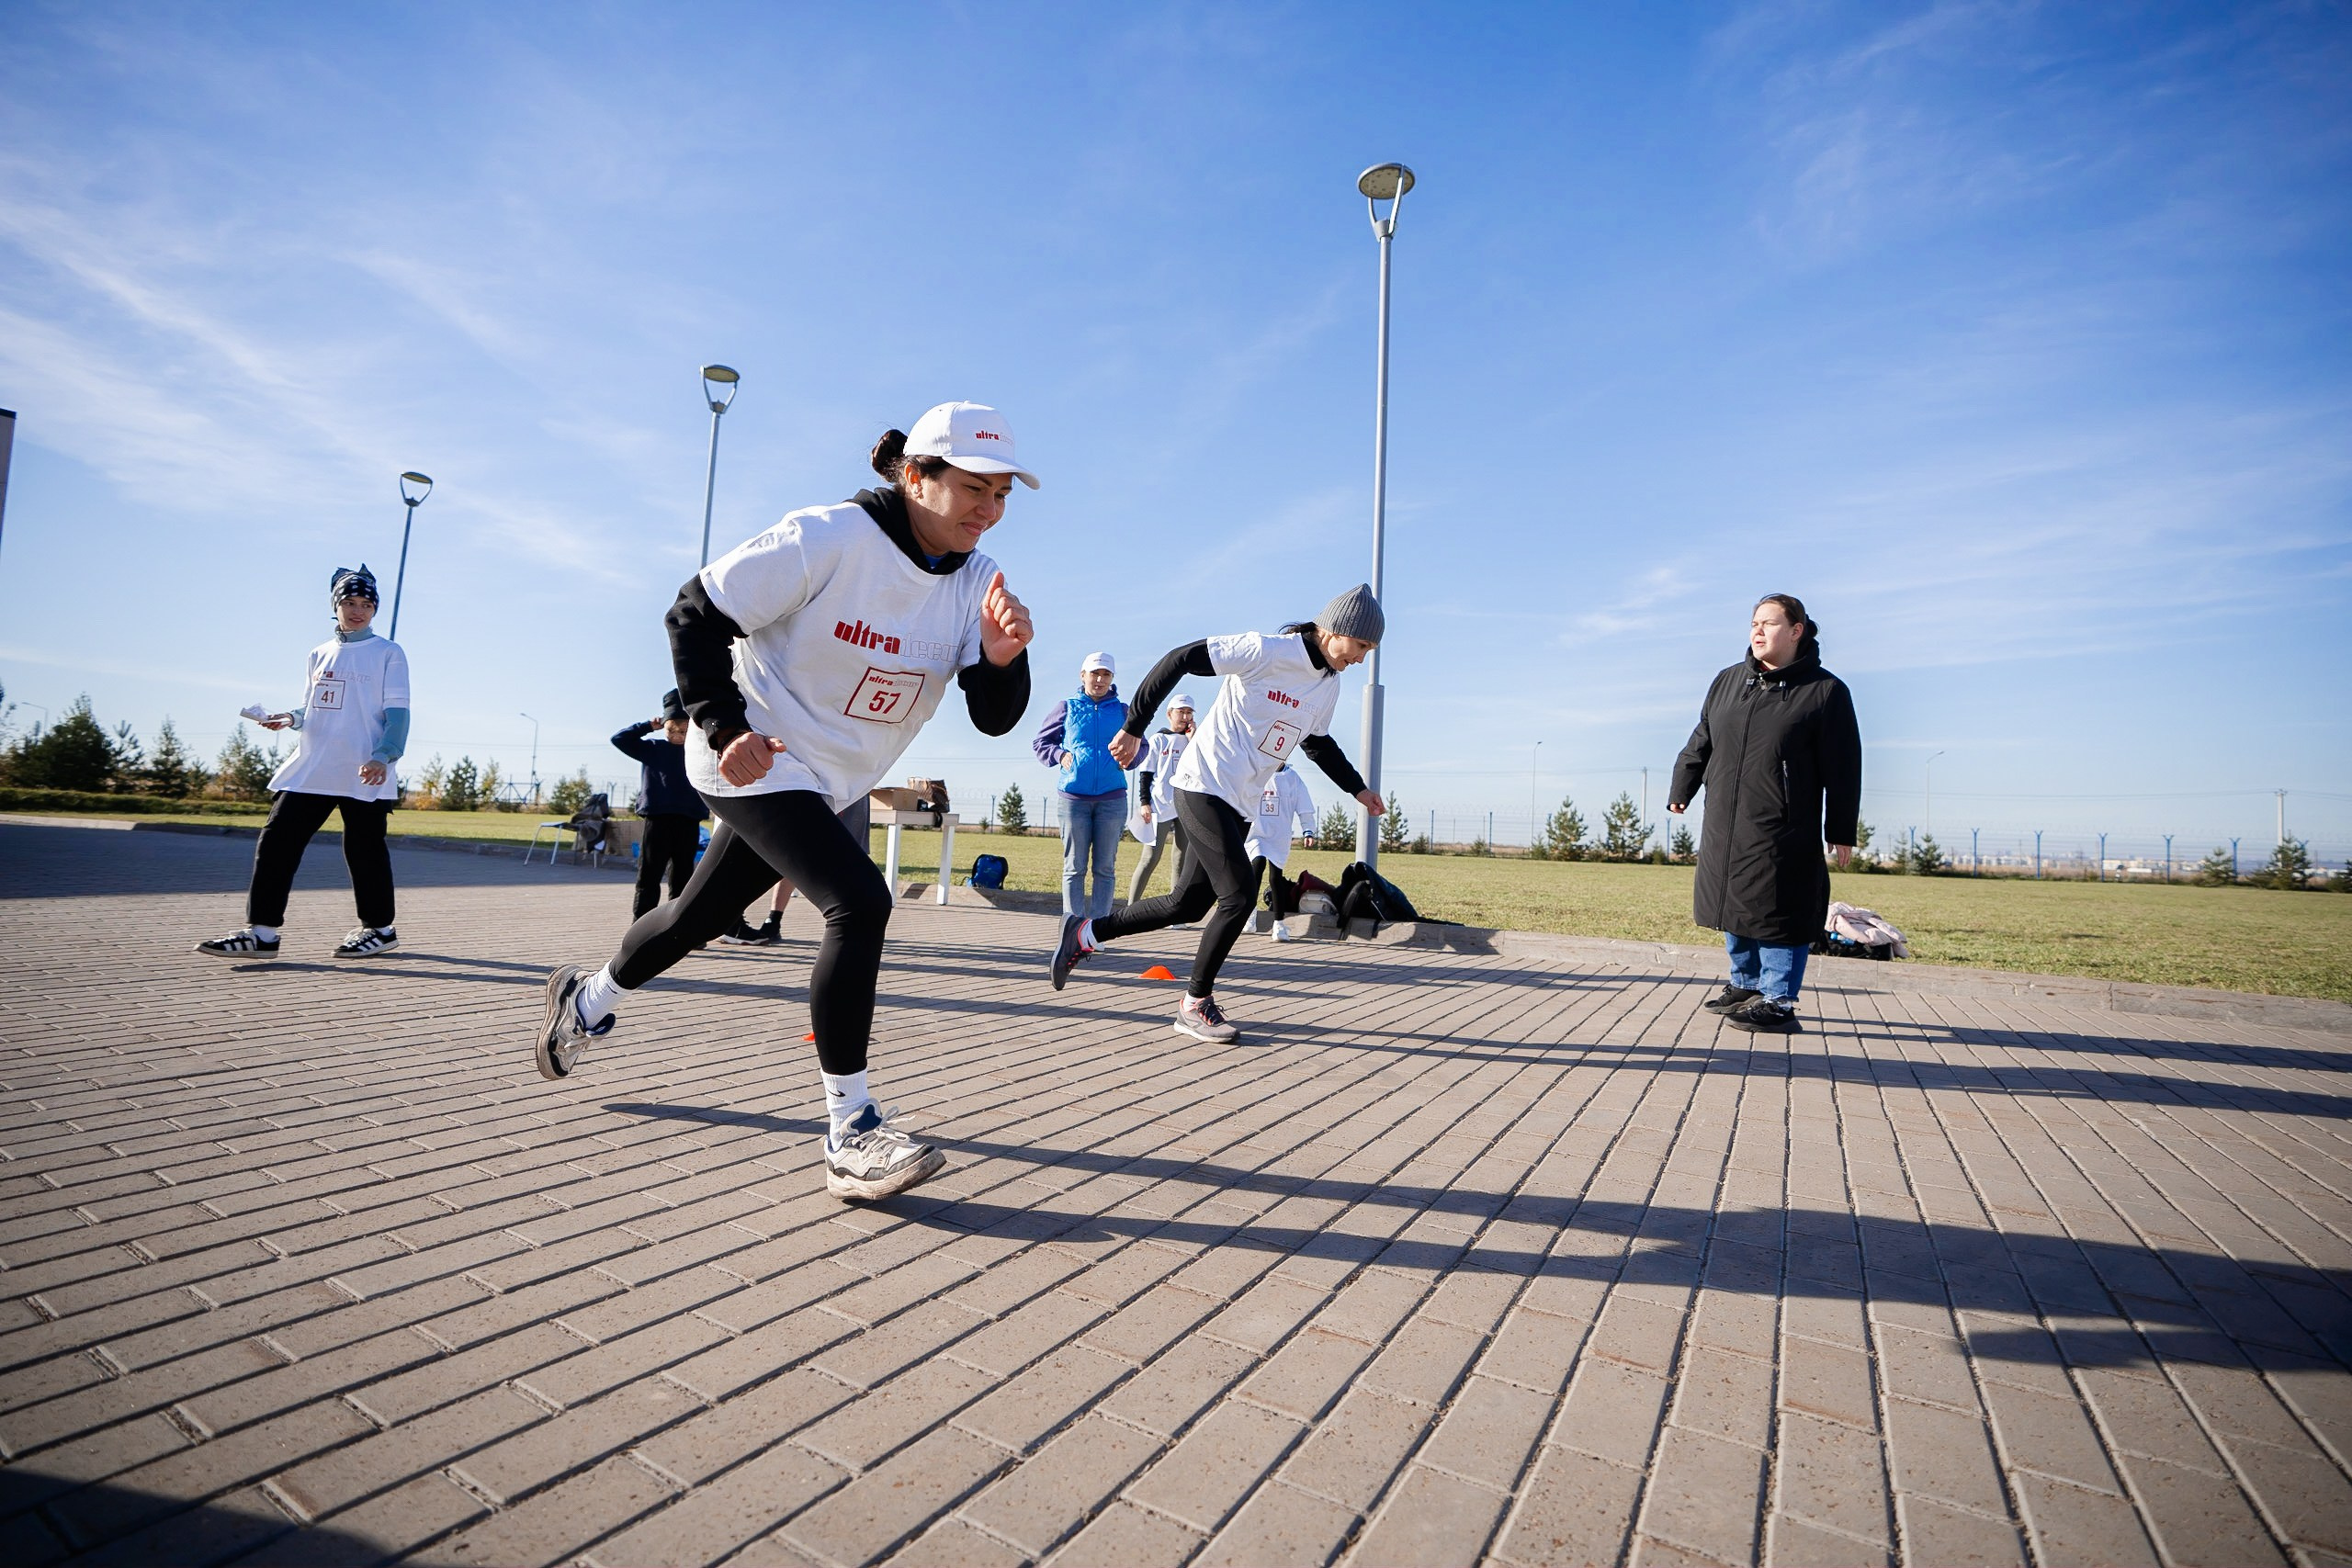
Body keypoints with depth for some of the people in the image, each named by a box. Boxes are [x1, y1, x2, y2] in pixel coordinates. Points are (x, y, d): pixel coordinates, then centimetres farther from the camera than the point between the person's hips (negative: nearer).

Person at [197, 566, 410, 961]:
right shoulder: (319, 655, 17)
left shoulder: (388, 653, 1)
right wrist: (288, 719, 1)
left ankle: (379, 928, 13)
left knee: (364, 848, 0)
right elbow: (312, 709, 23)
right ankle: (261, 931, 1)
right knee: (277, 840, -2)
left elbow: (397, 712, -6)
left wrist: (384, 756, -19)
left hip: (363, 774, -5)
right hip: (310, 768, 6)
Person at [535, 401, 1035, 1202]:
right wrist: (723, 725, -18)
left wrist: (1001, 657, -31)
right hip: (754, 759, -7)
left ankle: (588, 997, 51)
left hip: (826, 783, 7)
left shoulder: (976, 580, -5)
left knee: (700, 914, 21)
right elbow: (695, 612, -13)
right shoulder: (827, 538, -21)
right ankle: (851, 1135, -13)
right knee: (859, 901, -24)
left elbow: (994, 717, -11)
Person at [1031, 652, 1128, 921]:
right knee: (1074, 867, 2)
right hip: (1074, 797, -1)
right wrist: (1060, 755, -5)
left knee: (1105, 867, 2)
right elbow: (1038, 742, 13)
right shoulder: (1068, 708, 7)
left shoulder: (1122, 711, 10)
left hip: (1112, 799, 1)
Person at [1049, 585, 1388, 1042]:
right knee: (1240, 893, -15)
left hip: (1242, 807, 8)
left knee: (1187, 905, 7)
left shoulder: (1329, 685, 10)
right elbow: (1179, 660, -15)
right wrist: (1134, 727, -15)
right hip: (1203, 787, -8)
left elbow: (1318, 742, 28)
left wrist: (1357, 788, 25)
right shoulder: (1266, 650, -15)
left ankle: (1086, 932, 24)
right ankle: (1196, 1004, 3)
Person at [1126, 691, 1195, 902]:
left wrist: (1193, 741, -3)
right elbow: (1145, 772, 0)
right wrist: (1144, 802, -8)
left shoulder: (1193, 739, 13)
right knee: (1151, 858, -6)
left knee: (1182, 858, 5)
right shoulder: (1158, 739, 3)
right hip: (1160, 806, -4)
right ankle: (1132, 904, -1)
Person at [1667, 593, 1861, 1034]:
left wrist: (1841, 831, -6)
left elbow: (1843, 768, -5)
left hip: (1785, 833, -5)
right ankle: (1746, 985, 30)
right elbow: (1701, 742, 17)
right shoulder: (1728, 682, 9)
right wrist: (1681, 790, 16)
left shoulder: (1825, 691, -4)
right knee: (1734, 904, 14)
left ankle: (1777, 1001, 10)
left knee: (1777, 913, -2)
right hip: (1724, 827, 6)